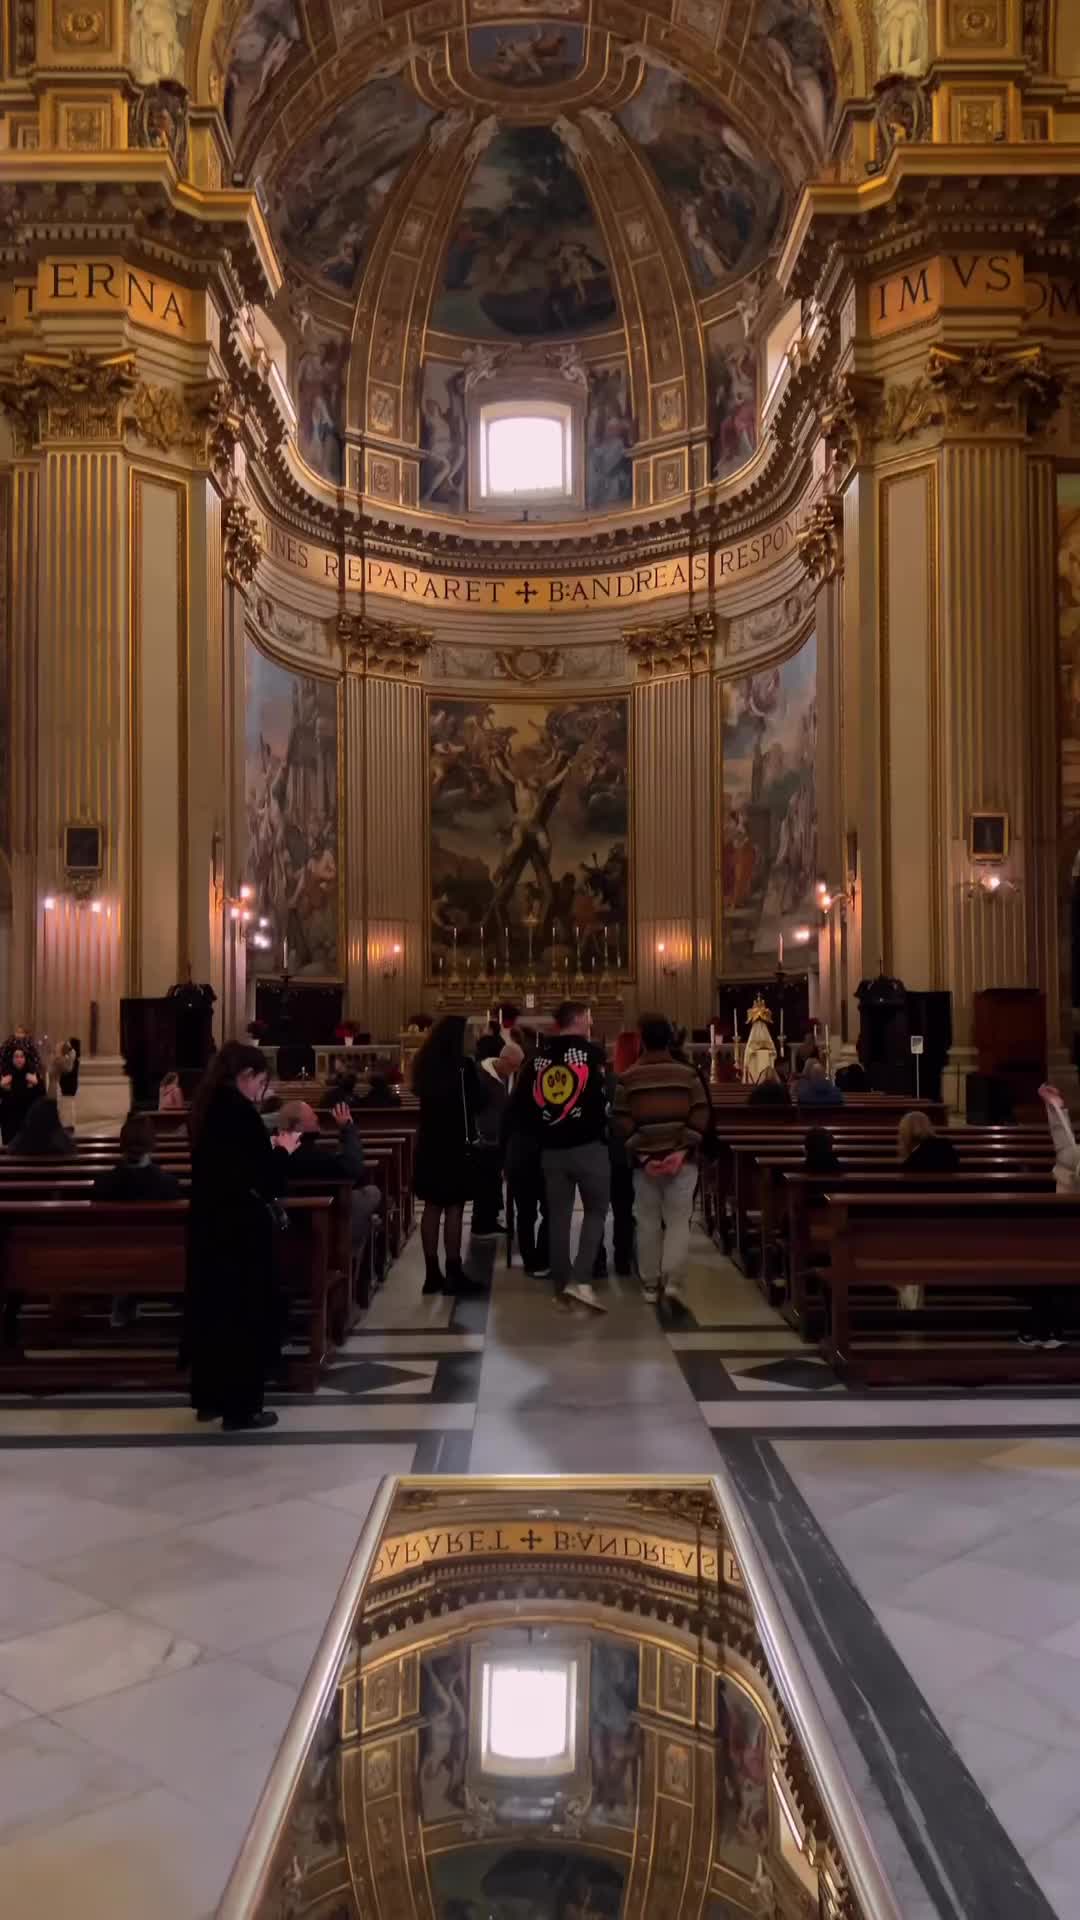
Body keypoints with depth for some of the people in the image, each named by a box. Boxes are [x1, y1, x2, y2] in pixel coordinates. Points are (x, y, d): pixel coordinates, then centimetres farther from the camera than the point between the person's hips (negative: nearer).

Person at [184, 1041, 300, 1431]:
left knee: (212, 1308, 16)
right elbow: (267, 1177, -20)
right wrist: (283, 1149, -3)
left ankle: (209, 1398, 26)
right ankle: (240, 1407, 10)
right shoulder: (239, 1111, -20)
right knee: (246, 1314, 3)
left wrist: (269, 1148, 10)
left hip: (210, 1224, 9)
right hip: (241, 1228, -9)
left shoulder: (207, 1107, 7)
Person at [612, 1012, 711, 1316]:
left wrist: (641, 1155, -5)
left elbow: (621, 1123, -6)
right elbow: (699, 1119, -7)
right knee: (678, 1222, 3)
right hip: (681, 1160, 0)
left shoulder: (628, 1078, -2)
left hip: (644, 1161, 1)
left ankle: (650, 1286, 18)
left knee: (648, 1223, 11)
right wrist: (682, 1151, -8)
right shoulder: (688, 1074, -1)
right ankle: (674, 1284, -12)